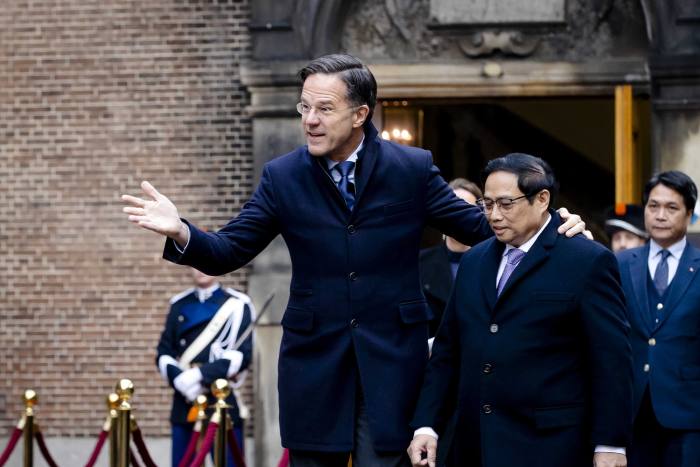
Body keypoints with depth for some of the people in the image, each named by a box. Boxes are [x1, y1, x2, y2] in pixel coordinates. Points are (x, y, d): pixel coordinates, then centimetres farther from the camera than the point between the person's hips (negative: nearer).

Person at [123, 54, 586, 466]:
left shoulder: (412, 168, -2)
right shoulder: (283, 176, 1)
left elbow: (480, 227, 3)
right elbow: (227, 252, 0)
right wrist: (181, 232, -21)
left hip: (392, 356, -2)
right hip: (314, 357, 2)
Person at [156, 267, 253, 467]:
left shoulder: (237, 304, 2)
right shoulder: (179, 305, 13)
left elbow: (242, 355, -8)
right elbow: (164, 353, 9)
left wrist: (201, 375, -18)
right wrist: (180, 378, -11)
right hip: (184, 403, 4)